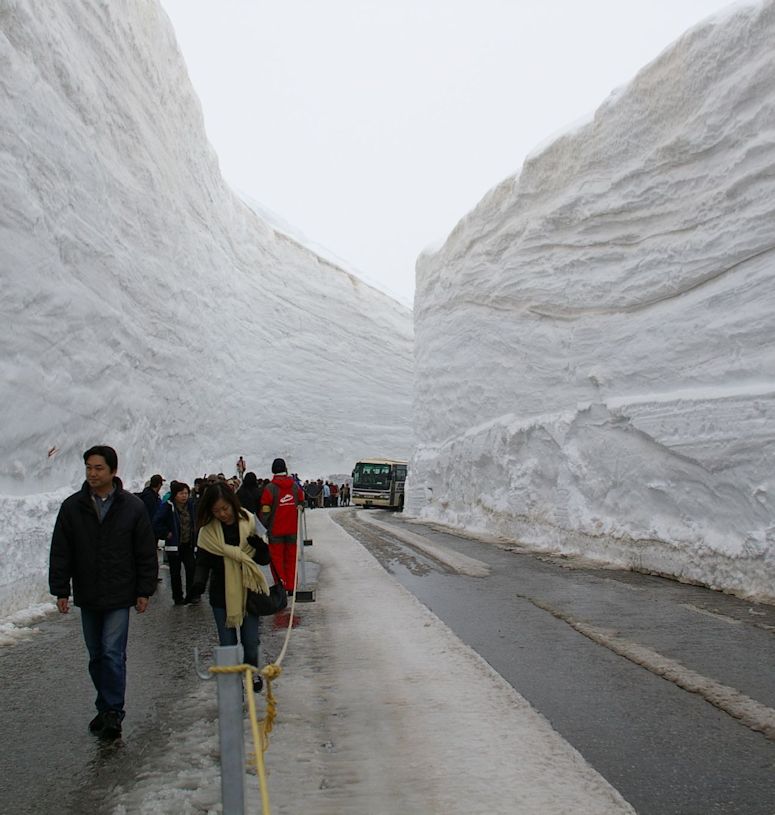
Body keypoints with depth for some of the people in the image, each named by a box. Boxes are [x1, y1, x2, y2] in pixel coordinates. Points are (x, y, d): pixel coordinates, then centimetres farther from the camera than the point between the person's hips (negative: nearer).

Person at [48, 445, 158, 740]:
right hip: (87, 596, 3)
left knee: (113, 653, -9)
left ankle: (113, 712, 2)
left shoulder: (132, 506, -6)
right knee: (96, 656, 13)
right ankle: (106, 709, 27)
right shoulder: (72, 506, -1)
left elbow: (146, 552, -1)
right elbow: (60, 553, 3)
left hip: (119, 596, -3)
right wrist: (61, 591, -1)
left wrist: (144, 591, -3)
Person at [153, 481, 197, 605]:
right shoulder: (168, 507, -13)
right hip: (174, 545, -4)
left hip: (188, 544, 4)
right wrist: (166, 534, -15)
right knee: (175, 572, 6)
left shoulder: (190, 505, 2)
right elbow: (156, 523, -18)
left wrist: (194, 537, 9)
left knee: (191, 569, -4)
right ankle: (178, 597, 16)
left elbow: (194, 522, 18)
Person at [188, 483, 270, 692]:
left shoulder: (250, 523, -7)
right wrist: (198, 584, -17)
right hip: (221, 595, 1)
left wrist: (260, 547, -24)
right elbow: (203, 563, 2)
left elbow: (264, 559, -2)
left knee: (251, 641, 8)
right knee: (227, 644, 6)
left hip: (248, 591, 0)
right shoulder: (208, 531, -5)